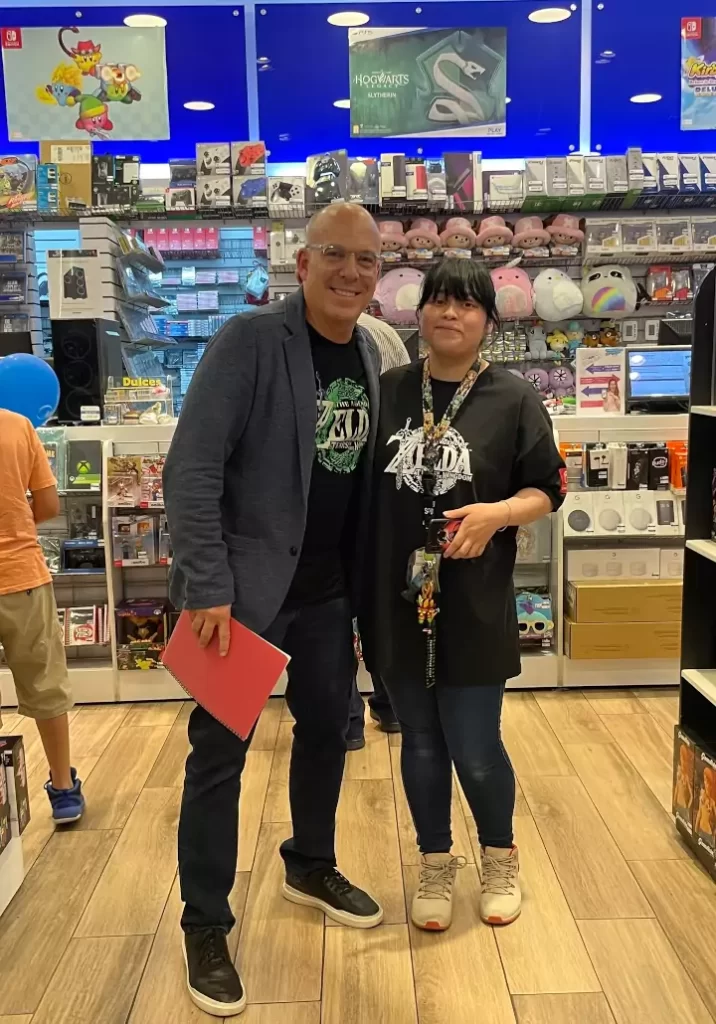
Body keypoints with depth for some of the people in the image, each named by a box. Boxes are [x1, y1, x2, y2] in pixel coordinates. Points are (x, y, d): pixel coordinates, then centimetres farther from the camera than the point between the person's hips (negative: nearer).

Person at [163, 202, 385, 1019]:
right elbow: (191, 468, -19)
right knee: (219, 752, 3)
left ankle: (310, 867, 42)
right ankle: (204, 926, 21)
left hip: (328, 589, 7)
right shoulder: (251, 341, -16)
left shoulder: (368, 352, 5)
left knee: (327, 728, 19)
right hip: (244, 588, -7)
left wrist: (363, 579, 10)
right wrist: (208, 586, -22)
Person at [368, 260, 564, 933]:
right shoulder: (388, 391, 3)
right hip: (398, 601, 3)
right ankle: (435, 866, 36)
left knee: (475, 749, 5)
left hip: (474, 607, -2)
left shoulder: (513, 401, -3)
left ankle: (500, 859, 35)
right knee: (421, 745, 14)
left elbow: (545, 492, -1)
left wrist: (496, 513, -21)